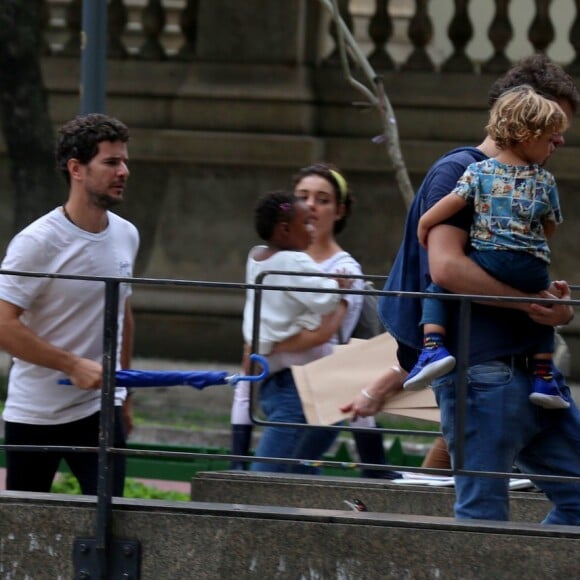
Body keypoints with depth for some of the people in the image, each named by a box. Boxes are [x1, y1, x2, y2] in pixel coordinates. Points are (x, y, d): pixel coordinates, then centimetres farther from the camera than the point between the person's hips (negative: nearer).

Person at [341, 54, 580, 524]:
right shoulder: (458, 172, -6)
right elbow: (445, 266, -20)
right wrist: (534, 302, -17)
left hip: (530, 373, 9)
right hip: (484, 378, -9)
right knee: (484, 518, -7)